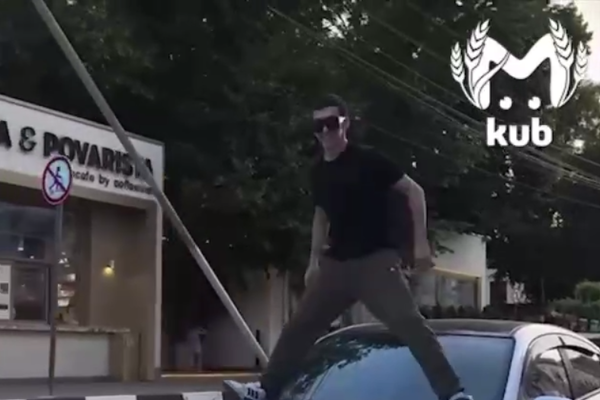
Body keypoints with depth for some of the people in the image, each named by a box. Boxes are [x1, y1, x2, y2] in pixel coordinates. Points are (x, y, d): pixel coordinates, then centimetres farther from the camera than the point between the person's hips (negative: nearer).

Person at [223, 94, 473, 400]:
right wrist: (313, 262, 22)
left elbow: (414, 191, -8)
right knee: (299, 326, 9)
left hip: (376, 260, -7)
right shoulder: (319, 171, 11)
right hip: (336, 263, 7)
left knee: (409, 324, -19)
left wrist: (420, 243, -13)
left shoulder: (367, 160, -9)